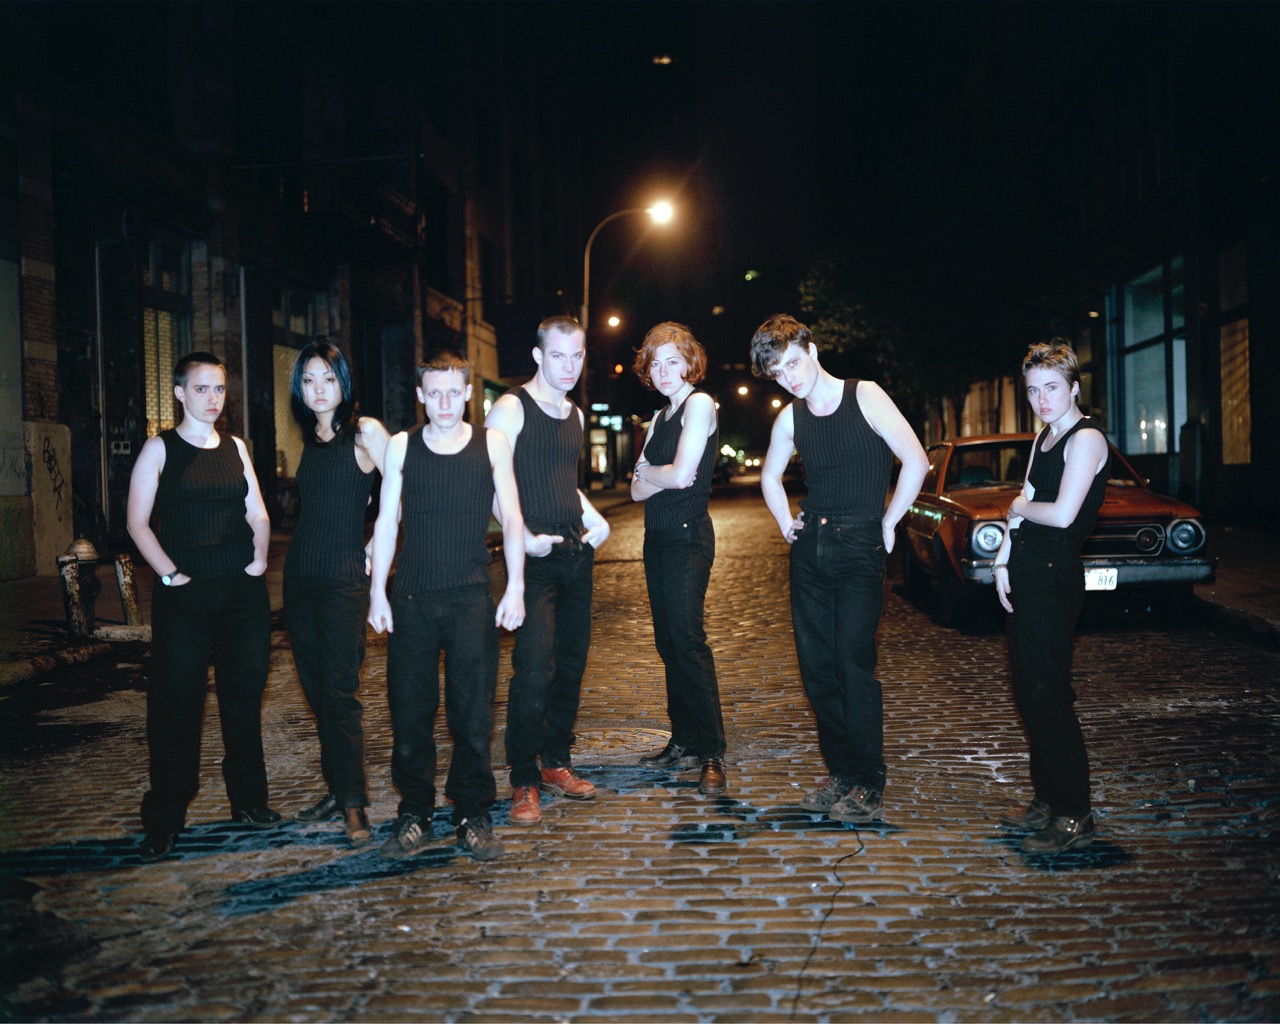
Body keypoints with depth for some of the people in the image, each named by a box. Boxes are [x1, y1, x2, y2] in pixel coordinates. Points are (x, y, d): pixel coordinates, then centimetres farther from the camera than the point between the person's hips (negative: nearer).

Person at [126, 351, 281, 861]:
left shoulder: (236, 447, 12)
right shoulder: (159, 448, 0)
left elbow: (257, 514, 15)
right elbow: (137, 522, -4)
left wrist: (260, 557, -1)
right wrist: (169, 573, -12)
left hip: (243, 590, 4)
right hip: (184, 594, -4)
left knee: (244, 695, 10)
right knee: (176, 704, -2)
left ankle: (249, 800, 23)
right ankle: (163, 822, 8)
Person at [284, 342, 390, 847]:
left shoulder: (365, 432, -8)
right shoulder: (310, 438, 12)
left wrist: (377, 553, -8)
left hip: (342, 577, -7)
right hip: (300, 574, 7)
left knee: (340, 691, -7)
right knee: (316, 688, 10)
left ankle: (353, 803, 0)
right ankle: (335, 789, 21)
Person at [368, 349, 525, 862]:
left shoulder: (492, 444, 4)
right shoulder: (401, 447, 7)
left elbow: (511, 518, 4)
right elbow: (387, 522, 9)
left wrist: (515, 587, -4)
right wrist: (376, 592, 3)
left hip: (472, 598, -1)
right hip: (411, 598, 1)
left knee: (473, 712, 2)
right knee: (410, 710, 5)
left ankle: (472, 815, 14)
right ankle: (414, 812, 18)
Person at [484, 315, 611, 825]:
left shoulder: (575, 415, 16)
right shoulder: (511, 409, -6)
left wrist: (595, 519, 12)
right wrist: (524, 538, -20)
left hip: (577, 552, 7)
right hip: (535, 555, -7)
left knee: (571, 664, 11)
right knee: (534, 670, -11)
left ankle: (556, 763, 25)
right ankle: (524, 782, 0)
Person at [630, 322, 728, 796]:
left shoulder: (699, 403, -6)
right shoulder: (659, 418, 18)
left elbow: (681, 473, -16)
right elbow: (637, 490, 13)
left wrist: (645, 470, 2)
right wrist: (661, 476, -8)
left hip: (688, 538, -8)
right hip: (658, 538, 9)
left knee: (687, 639, -14)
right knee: (668, 642, 9)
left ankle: (712, 755, -13)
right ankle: (684, 739, 17)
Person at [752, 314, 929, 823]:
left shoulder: (865, 397, -6)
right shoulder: (790, 418, 9)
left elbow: (915, 461, -11)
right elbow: (770, 476, 28)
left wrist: (887, 524, -7)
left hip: (859, 547, -6)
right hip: (810, 548, 6)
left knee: (854, 662, -11)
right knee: (816, 666, 7)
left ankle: (869, 787, -2)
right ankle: (841, 772, 19)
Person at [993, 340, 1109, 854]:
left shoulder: (1087, 439, -11)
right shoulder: (1044, 436, 17)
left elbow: (1062, 514, -21)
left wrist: (1019, 507, -3)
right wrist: (1003, 561, 5)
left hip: (1054, 577, -9)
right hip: (1024, 574, 9)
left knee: (1048, 695, -7)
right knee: (1028, 692, 12)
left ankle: (1074, 817, 2)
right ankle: (1047, 800, 23)